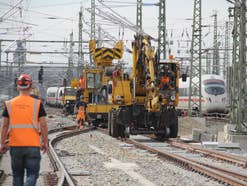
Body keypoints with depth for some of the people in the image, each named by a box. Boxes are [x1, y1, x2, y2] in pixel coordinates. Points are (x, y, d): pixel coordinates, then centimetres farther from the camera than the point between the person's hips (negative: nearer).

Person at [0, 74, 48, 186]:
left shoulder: (9, 104, 1)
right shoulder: (37, 104, -4)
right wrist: (45, 142, 6)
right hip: (33, 146, -2)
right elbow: (43, 125, -5)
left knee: (17, 175, 15)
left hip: (15, 145, 2)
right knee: (32, 174, 1)